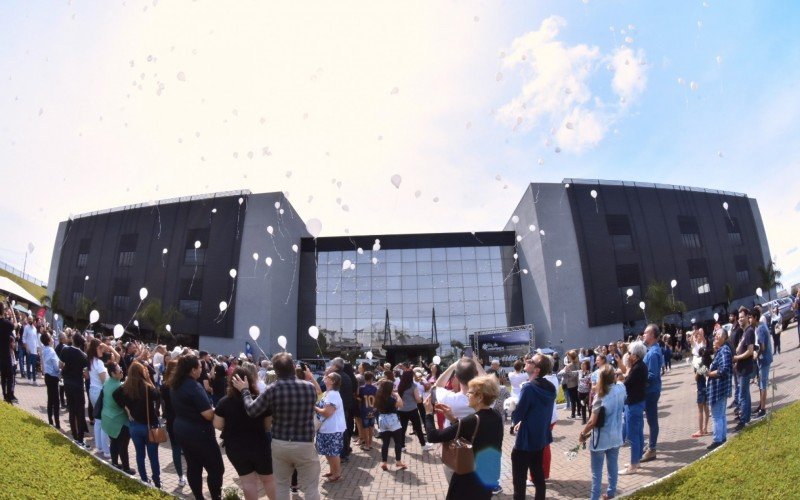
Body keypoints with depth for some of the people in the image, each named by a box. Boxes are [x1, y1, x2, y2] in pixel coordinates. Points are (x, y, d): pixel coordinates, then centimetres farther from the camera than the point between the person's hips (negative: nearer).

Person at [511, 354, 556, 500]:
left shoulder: (529, 388, -25)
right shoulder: (550, 388, 0)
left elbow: (516, 416, -19)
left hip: (526, 440, -8)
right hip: (541, 436, 8)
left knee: (519, 478, 5)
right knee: (538, 474, 20)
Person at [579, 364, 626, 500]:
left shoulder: (600, 396, -23)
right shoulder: (621, 389, -10)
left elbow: (592, 422, -19)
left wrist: (583, 434, -7)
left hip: (601, 439, -5)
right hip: (615, 436, 5)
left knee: (597, 471, 7)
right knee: (613, 466, 21)